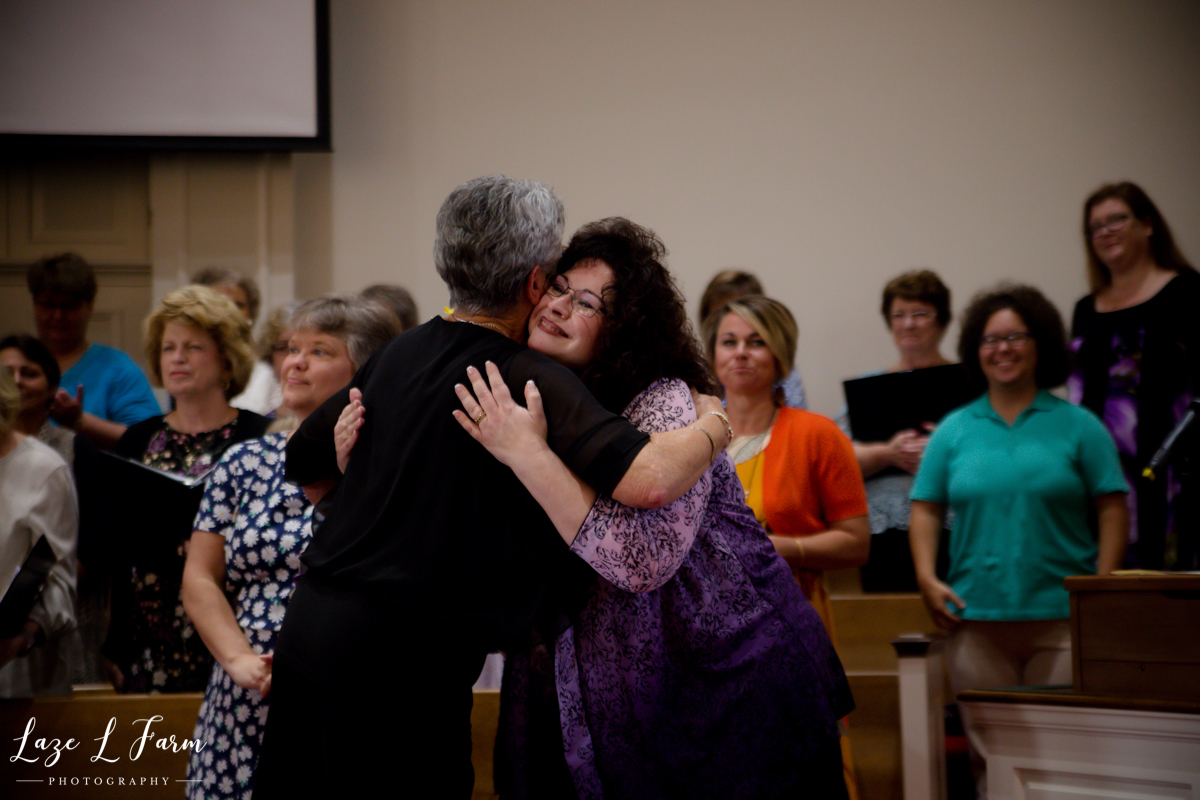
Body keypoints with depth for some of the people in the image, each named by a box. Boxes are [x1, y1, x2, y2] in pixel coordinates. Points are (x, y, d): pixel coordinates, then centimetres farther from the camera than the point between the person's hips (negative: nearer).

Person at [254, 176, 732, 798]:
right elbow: (648, 480, -28)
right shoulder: (530, 380, -15)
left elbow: (302, 461, 22)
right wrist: (712, 427, -8)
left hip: (313, 616, 8)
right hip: (400, 655, -8)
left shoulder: (399, 354, 9)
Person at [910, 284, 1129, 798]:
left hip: (1061, 616, -2)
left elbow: (1112, 508, 3)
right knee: (989, 754, 3)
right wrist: (926, 578, -4)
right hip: (976, 616, 2)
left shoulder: (1077, 425, 6)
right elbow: (926, 509, 10)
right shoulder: (954, 430, 11)